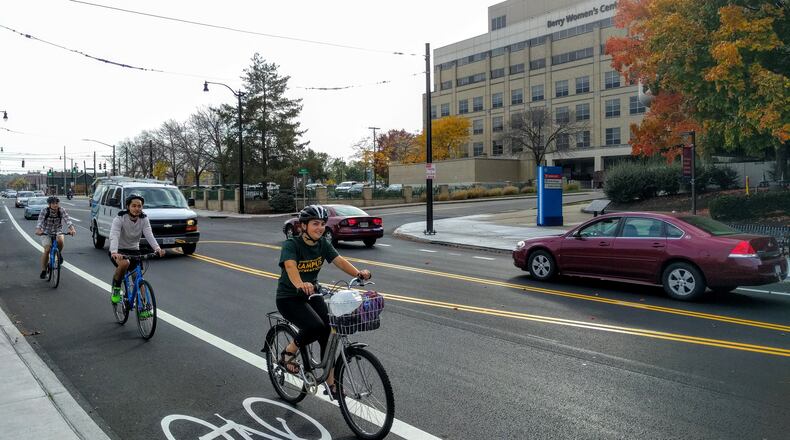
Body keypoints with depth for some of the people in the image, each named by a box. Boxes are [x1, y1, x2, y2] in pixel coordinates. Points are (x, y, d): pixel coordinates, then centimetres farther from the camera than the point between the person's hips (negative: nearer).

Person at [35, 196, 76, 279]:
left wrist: (72, 229, -47)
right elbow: (40, 222, -29)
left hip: (58, 232, 1)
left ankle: (59, 254, 0)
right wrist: (38, 230, -50)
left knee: (60, 240, -33)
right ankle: (43, 271, -1)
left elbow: (68, 220, -27)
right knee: (47, 250, -16)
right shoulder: (44, 211, -16)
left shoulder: (62, 211, -14)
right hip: (46, 233, -1)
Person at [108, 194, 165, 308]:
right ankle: (116, 288, -10)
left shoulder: (144, 220, -8)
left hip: (134, 251, 4)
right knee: (124, 263, -35)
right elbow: (114, 236, -32)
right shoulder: (119, 219, -18)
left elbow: (149, 235, -23)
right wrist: (114, 252, -51)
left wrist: (157, 248, -43)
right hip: (118, 251, -4)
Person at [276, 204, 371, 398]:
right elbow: (290, 267, -39)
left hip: (312, 295, 6)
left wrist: (358, 273, -35)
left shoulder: (323, 244, -3)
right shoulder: (291, 245, -20)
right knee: (316, 326, -28)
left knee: (328, 334, -5)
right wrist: (300, 285, -60)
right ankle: (287, 354, -1)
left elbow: (339, 261, -16)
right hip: (289, 298, -6)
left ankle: (331, 382, 9)